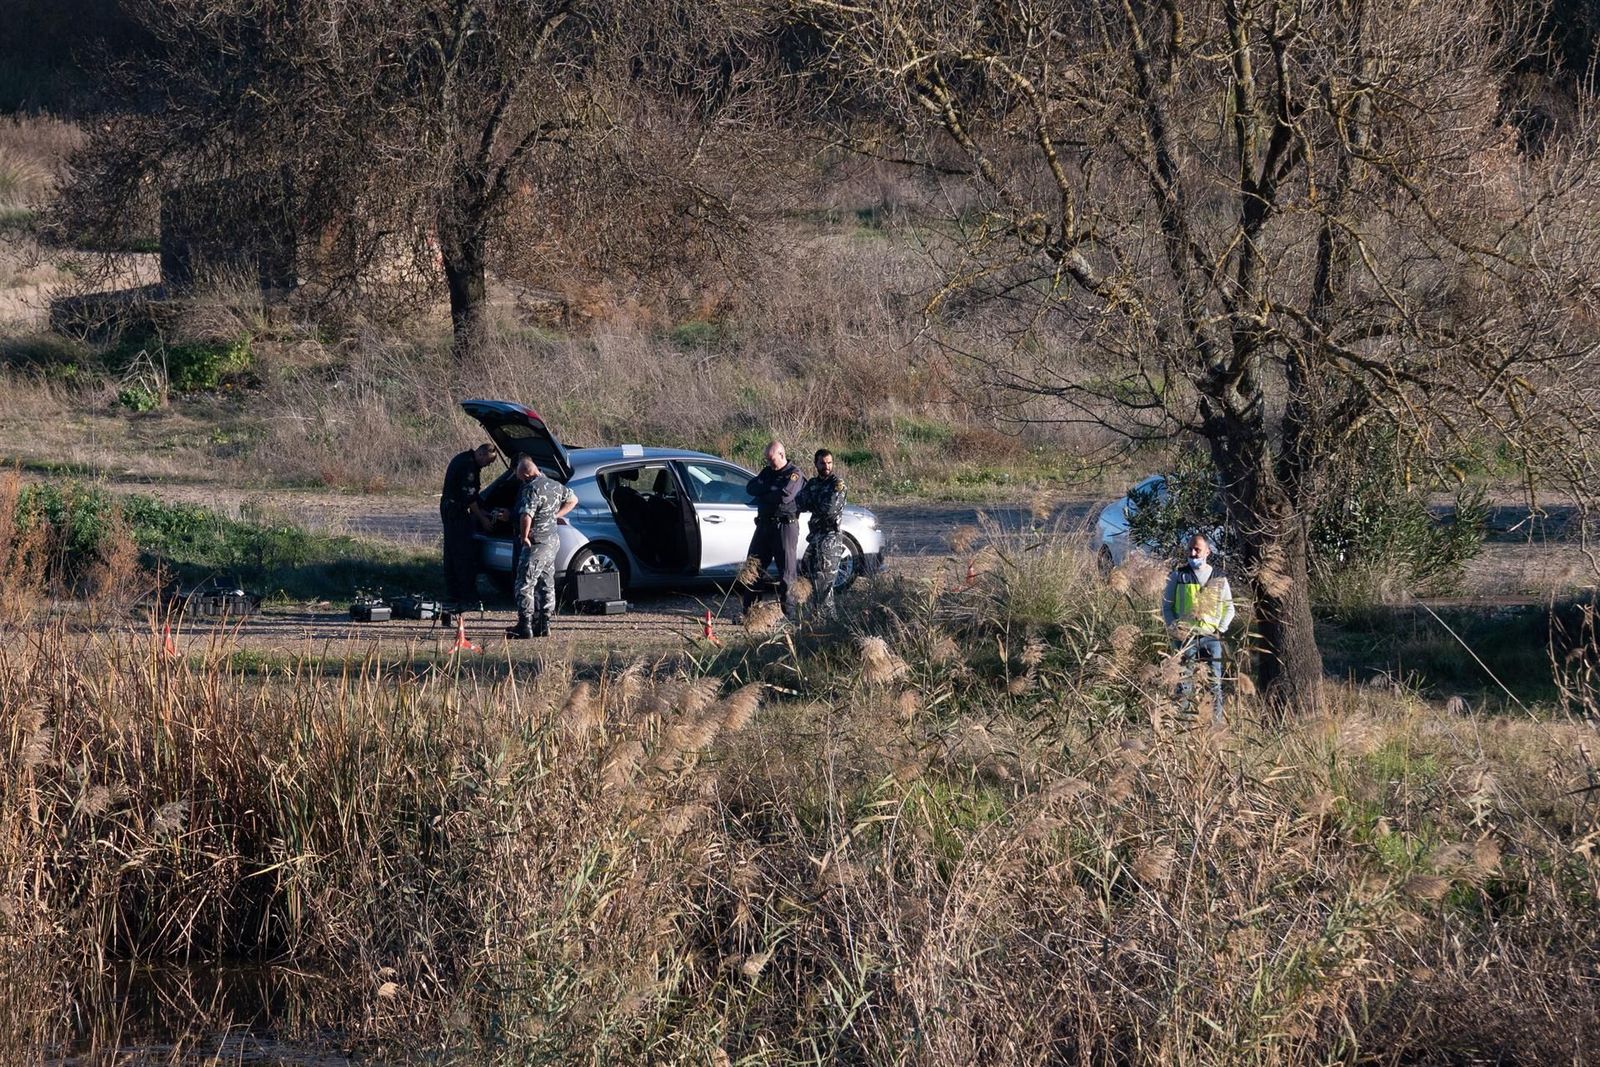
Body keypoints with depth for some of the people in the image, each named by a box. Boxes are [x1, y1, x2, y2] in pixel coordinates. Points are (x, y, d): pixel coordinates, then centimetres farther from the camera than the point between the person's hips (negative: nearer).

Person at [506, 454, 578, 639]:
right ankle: (543, 624, 18)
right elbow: (573, 499, 25)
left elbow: (526, 516, -32)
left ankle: (525, 626, -6)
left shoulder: (532, 489, -20)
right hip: (553, 540, 9)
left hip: (536, 542, -9)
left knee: (525, 584, -4)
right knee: (546, 584, 14)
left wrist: (524, 537, -17)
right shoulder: (555, 485, 8)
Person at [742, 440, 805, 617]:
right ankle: (749, 609, 12)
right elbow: (751, 488, 3)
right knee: (754, 566, 7)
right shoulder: (767, 472, 16)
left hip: (784, 525, -7)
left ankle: (788, 612, -1)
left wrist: (762, 494, -8)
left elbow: (785, 496, -21)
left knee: (786, 569, -4)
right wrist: (771, 489, -12)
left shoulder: (794, 474, -5)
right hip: (764, 524, 7)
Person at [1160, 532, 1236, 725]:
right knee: (1185, 685, -5)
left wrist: (1221, 628, 1)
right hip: (1185, 637, -2)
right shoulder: (1178, 576, 6)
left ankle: (1217, 722, 3)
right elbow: (1166, 606, 8)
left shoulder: (1219, 578, 10)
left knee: (1215, 683, 0)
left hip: (1211, 637, 2)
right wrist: (1174, 627, -6)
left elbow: (1229, 608, 16)